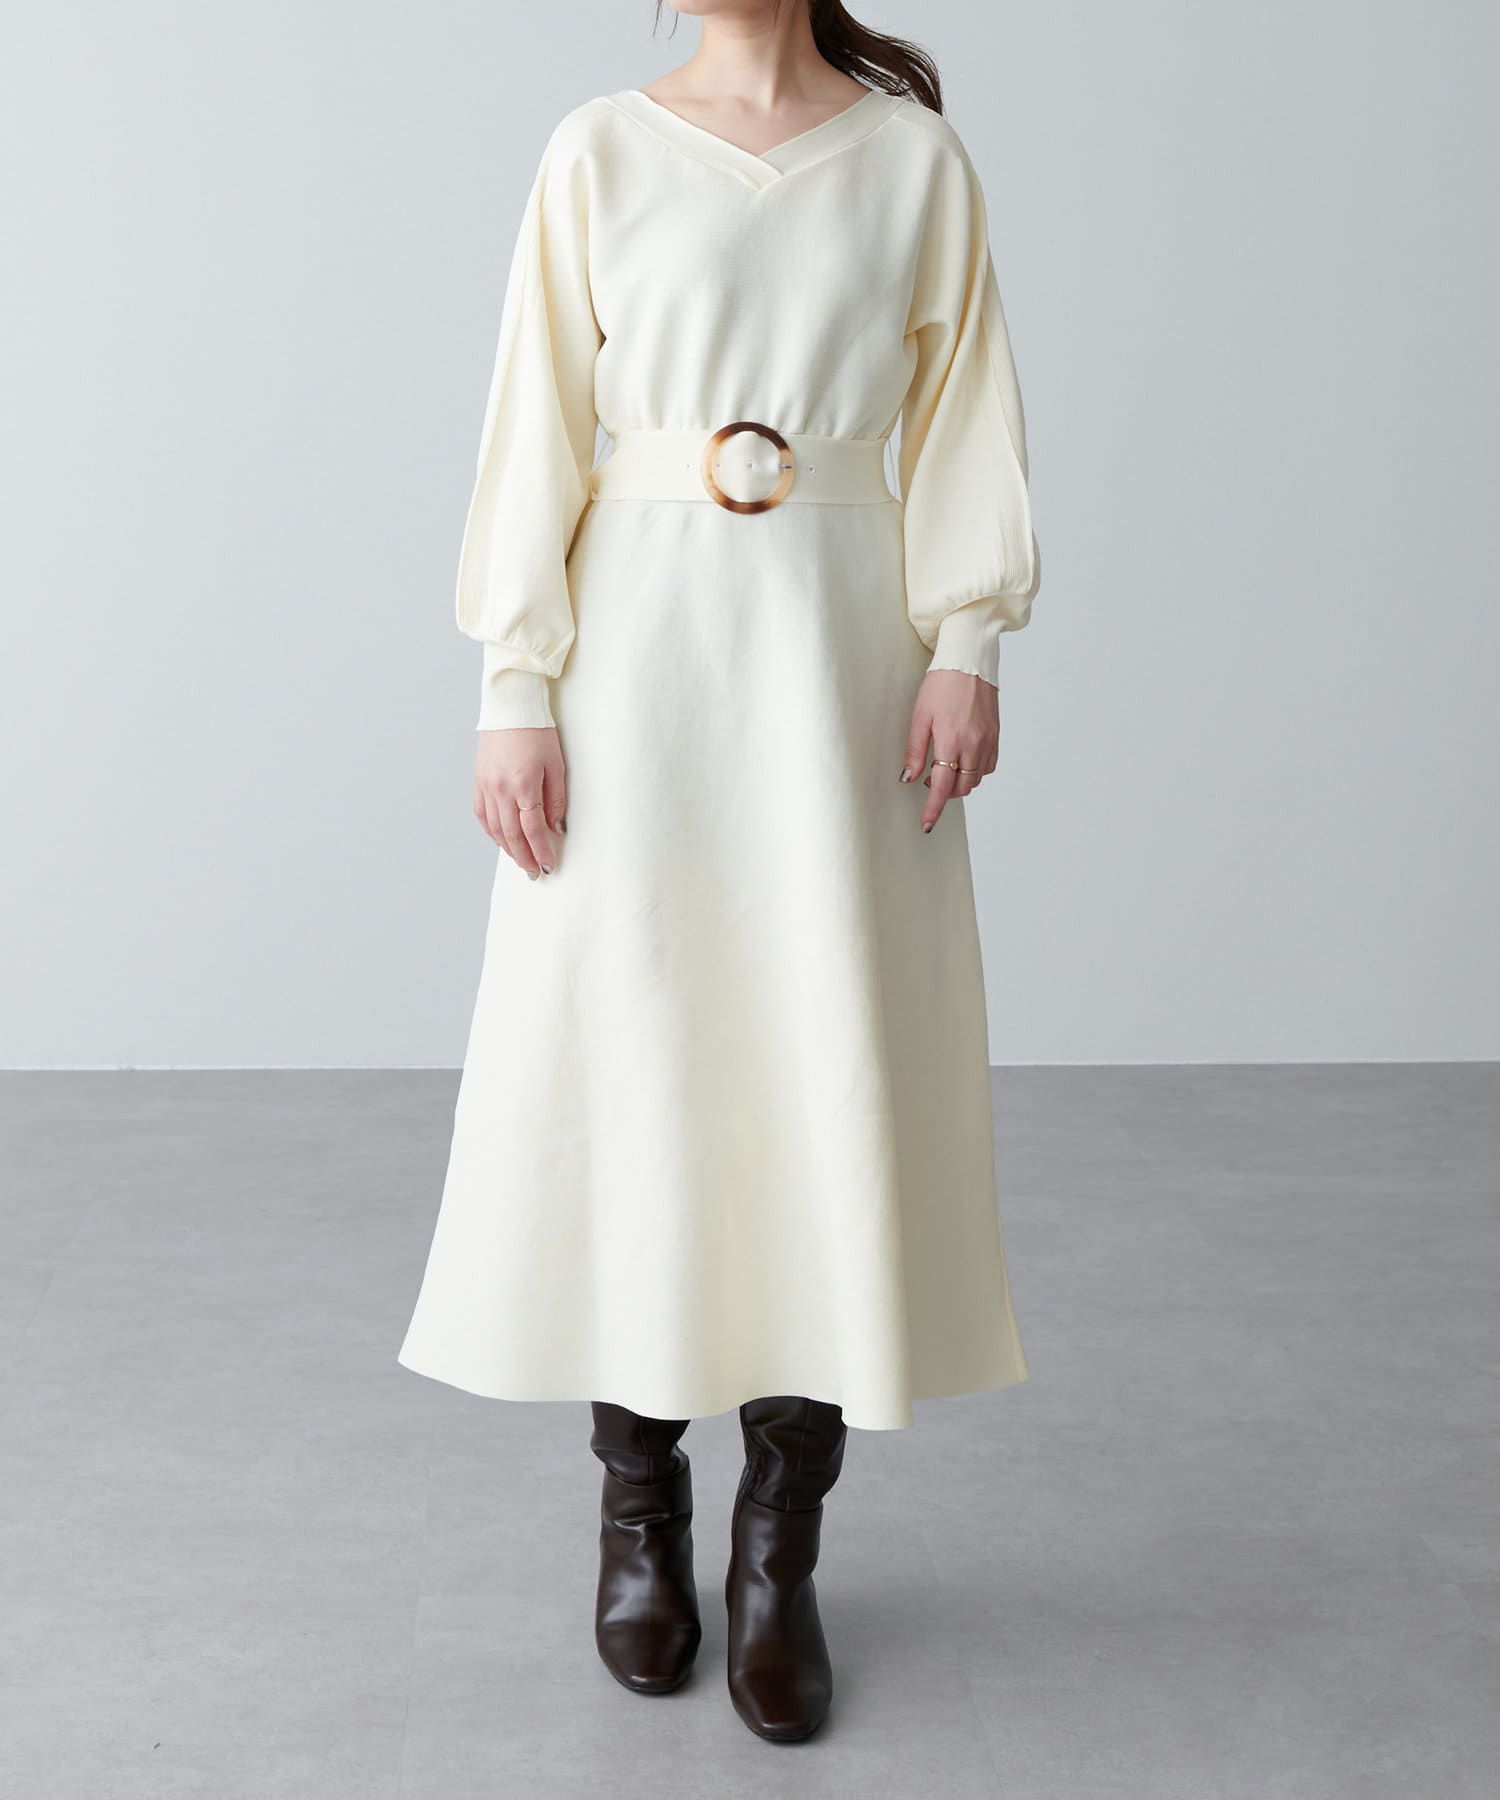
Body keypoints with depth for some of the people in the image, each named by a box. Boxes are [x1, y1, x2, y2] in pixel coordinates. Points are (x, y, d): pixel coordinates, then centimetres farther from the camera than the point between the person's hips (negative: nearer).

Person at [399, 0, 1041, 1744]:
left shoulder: (916, 158, 7)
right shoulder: (601, 153, 6)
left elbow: (963, 420, 6)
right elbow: (536, 434, 2)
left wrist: (965, 649, -6)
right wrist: (515, 695, -4)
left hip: (839, 643, 0)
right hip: (638, 639, 0)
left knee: (832, 1076, -1)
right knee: (624, 1065, 2)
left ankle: (781, 1543, 11)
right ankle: (638, 1505, 19)